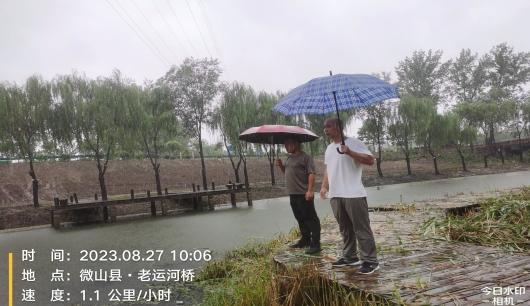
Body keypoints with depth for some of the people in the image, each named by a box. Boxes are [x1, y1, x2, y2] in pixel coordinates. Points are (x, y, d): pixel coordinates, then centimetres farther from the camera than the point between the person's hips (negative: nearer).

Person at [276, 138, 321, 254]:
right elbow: (287, 172, 28)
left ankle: (315, 244, -1)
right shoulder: (289, 158, 16)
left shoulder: (305, 157, -10)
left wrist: (310, 190, -23)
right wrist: (281, 166, 8)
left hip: (304, 194, -9)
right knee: (300, 218, 17)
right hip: (293, 194, 9)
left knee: (310, 218, -5)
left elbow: (311, 174, -16)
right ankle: (305, 239, 29)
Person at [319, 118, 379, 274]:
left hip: (353, 194, -8)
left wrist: (349, 152, -24)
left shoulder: (353, 142, -8)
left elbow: (370, 160, -15)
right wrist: (324, 186, 15)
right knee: (345, 229, 16)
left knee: (362, 229, -2)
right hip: (335, 195, 8)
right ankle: (350, 257, 27)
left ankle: (370, 261, 6)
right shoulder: (329, 148, 17)